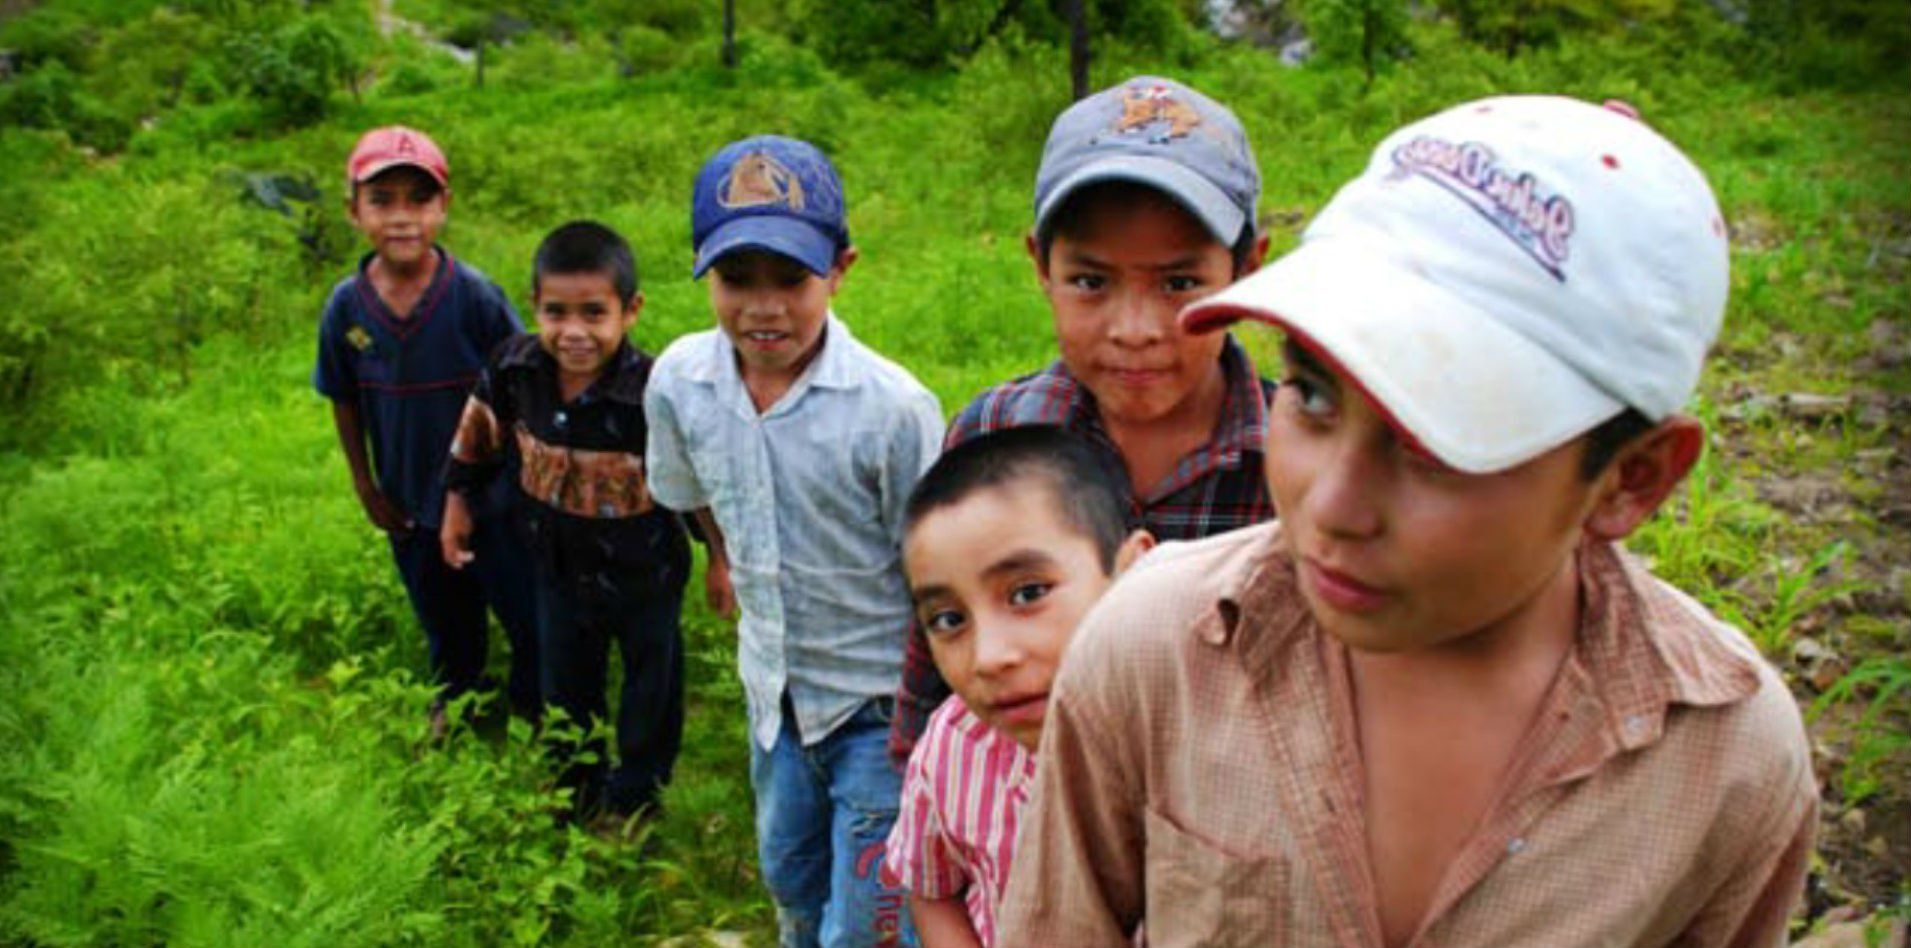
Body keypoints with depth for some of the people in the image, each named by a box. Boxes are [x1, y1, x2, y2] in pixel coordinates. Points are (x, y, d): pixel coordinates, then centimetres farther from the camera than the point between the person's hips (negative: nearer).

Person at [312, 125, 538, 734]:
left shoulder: (476, 296, -21)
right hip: (410, 505, 3)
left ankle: (533, 710, 37)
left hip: (491, 496, -3)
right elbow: (344, 400, 3)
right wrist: (365, 485, 7)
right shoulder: (346, 307, -12)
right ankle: (455, 701, 53)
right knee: (445, 624, 26)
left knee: (530, 620, 9)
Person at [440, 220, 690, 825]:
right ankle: (578, 797, 50)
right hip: (561, 570, 4)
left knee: (651, 690, 20)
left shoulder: (653, 395, -32)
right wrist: (457, 502, 12)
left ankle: (633, 800, 48)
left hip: (645, 575, -3)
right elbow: (479, 431, 3)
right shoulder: (515, 369, -18)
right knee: (563, 690, 24)